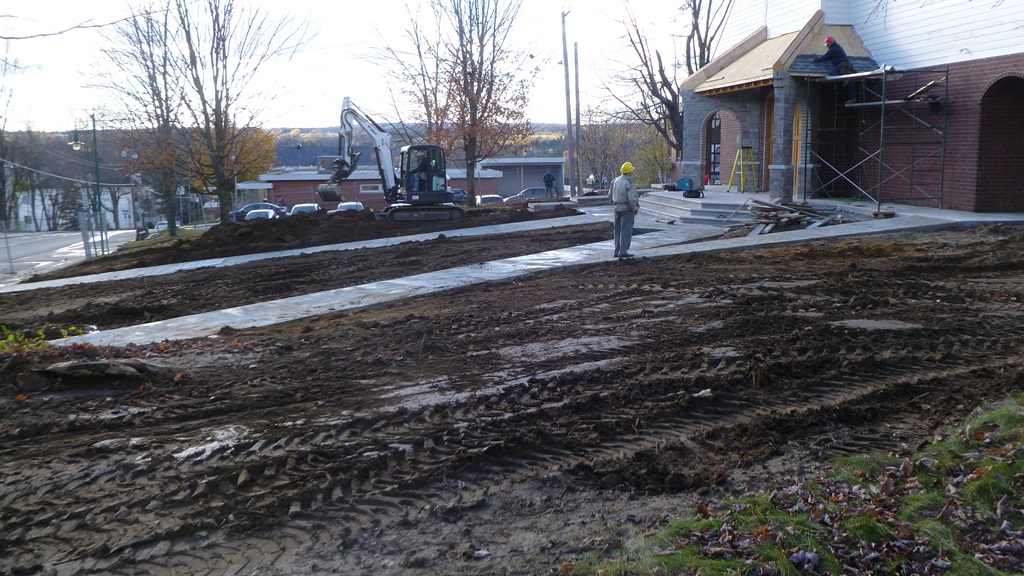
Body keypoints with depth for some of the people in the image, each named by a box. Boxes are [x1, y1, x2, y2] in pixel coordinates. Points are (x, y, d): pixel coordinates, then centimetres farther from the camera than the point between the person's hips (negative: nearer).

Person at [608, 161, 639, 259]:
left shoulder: (615, 181, 7)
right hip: (627, 210, -7)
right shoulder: (630, 183, -16)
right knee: (626, 230, -3)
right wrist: (634, 209, -9)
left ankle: (617, 251, 16)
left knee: (618, 231, 12)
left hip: (617, 209, 7)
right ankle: (623, 251, -5)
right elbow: (632, 199, -22)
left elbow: (610, 195, 14)